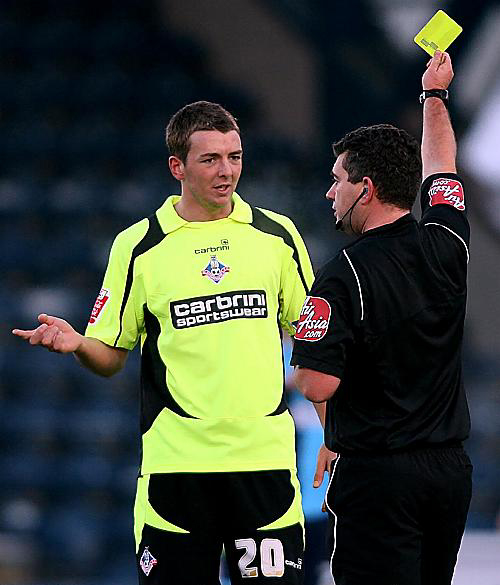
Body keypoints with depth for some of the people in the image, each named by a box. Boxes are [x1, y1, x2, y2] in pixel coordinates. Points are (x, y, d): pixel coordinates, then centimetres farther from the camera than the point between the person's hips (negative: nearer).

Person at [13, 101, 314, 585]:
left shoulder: (277, 235, 7)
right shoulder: (137, 246, 2)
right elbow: (110, 357, 6)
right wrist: (75, 343, -16)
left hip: (265, 454, 1)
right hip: (175, 460, -1)